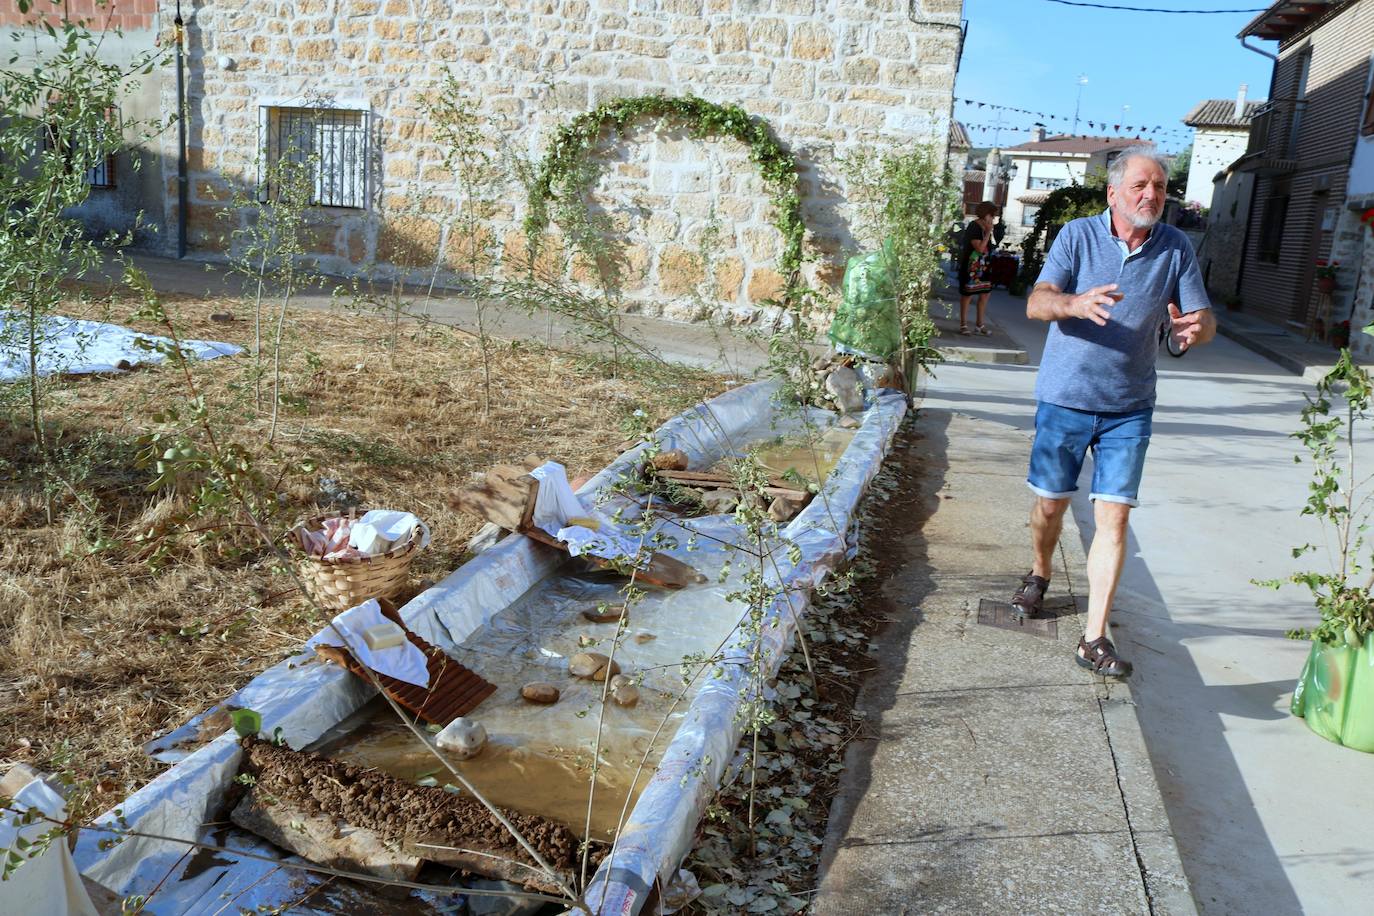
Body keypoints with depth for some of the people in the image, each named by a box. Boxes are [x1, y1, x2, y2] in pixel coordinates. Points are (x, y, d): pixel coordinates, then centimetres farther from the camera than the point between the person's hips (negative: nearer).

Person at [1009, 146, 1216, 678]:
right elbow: (1036, 303, -15)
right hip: (1064, 398, -1)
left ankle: (1094, 639, -2)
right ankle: (1039, 576, 42)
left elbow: (1204, 319, 0)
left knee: (1113, 517, -6)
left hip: (1129, 408, 1)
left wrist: (1195, 328, -26)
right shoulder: (1077, 236, -4)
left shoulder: (1176, 249, 1)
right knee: (1050, 503, 12)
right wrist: (1076, 303, -38)